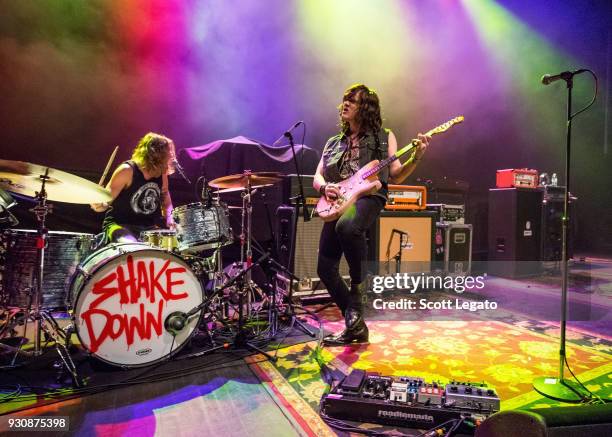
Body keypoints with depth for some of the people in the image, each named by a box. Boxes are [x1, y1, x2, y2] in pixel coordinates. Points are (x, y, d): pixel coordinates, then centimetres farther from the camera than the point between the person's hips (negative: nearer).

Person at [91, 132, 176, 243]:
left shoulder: (161, 173, 1)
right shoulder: (127, 171, -15)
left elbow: (165, 195, 19)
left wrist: (169, 218, 4)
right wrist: (100, 205, -35)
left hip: (149, 227, 6)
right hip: (120, 224, -6)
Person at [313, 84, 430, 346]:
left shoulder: (383, 137, 14)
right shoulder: (334, 143, 25)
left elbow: (396, 176, 8)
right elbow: (316, 177, 19)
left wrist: (416, 157, -8)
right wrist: (325, 187, -3)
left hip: (368, 196, -5)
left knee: (346, 226, -40)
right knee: (325, 268, -6)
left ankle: (358, 283, -15)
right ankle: (355, 326, 9)